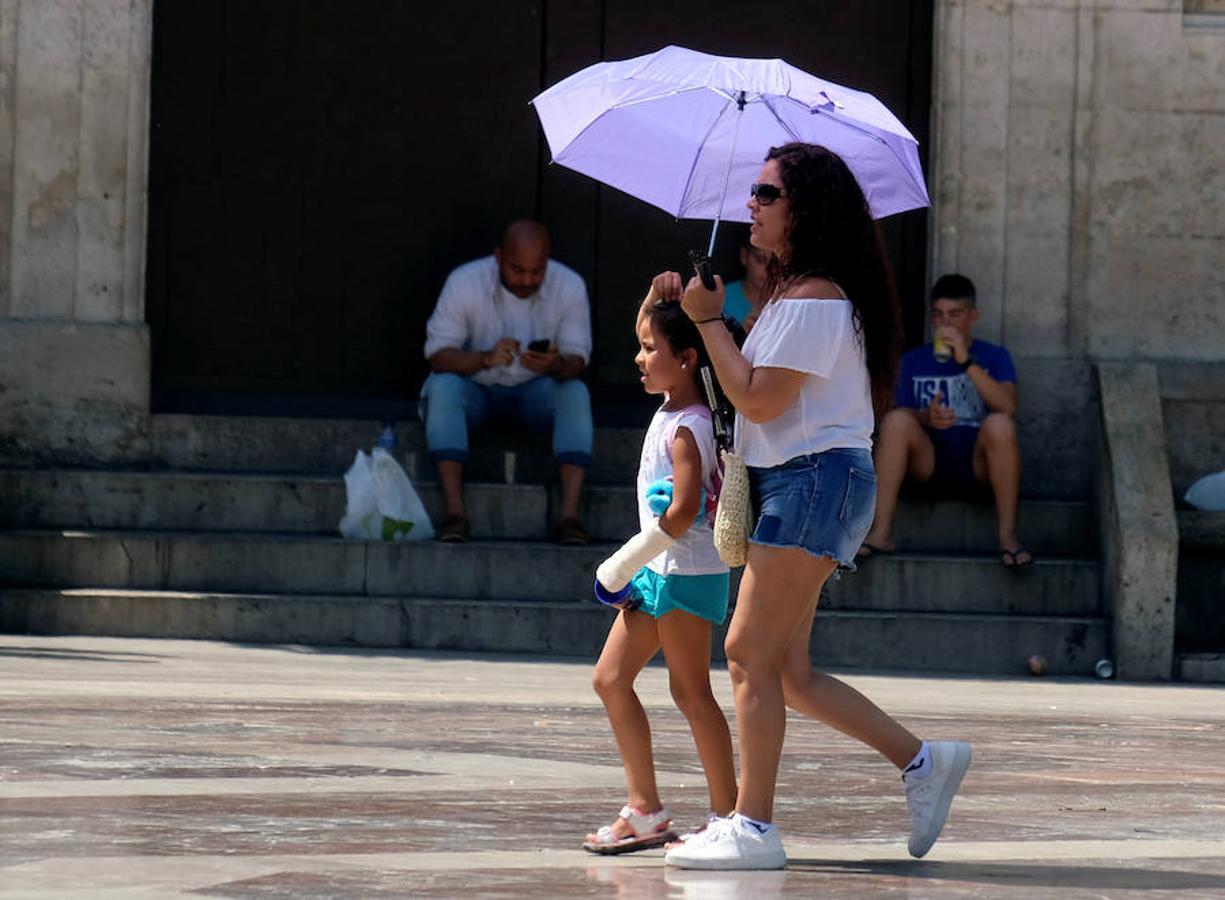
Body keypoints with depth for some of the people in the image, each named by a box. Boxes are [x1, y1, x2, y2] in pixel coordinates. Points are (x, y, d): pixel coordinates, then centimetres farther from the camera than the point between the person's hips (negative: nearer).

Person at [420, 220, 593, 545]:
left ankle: (569, 515, -35)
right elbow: (438, 355, -19)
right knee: (442, 387, -33)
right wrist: (486, 359, -39)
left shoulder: (569, 286, -13)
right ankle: (455, 512, -39)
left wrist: (556, 365, -37)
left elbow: (577, 358, -12)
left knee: (576, 393, -29)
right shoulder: (464, 283, -18)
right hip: (476, 387, -1)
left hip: (535, 390, 1)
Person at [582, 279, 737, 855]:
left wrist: (623, 565, -18)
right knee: (610, 679, 8)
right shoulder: (669, 412, 9)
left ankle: (728, 817, 2)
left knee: (690, 690, -4)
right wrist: (660, 302, 6)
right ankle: (645, 810, 10)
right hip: (656, 570, 10)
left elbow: (683, 511, -26)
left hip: (688, 571, -10)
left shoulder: (686, 427, -18)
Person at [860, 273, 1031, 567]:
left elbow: (1008, 407, -11)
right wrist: (925, 418, -19)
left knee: (1000, 424, -32)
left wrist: (966, 361, -18)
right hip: (929, 463, 2)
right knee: (896, 420, -26)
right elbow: (899, 415, 4)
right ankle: (881, 532, -31)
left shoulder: (994, 356, 8)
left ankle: (1007, 534, -27)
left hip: (977, 466, -2)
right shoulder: (914, 361, 14)